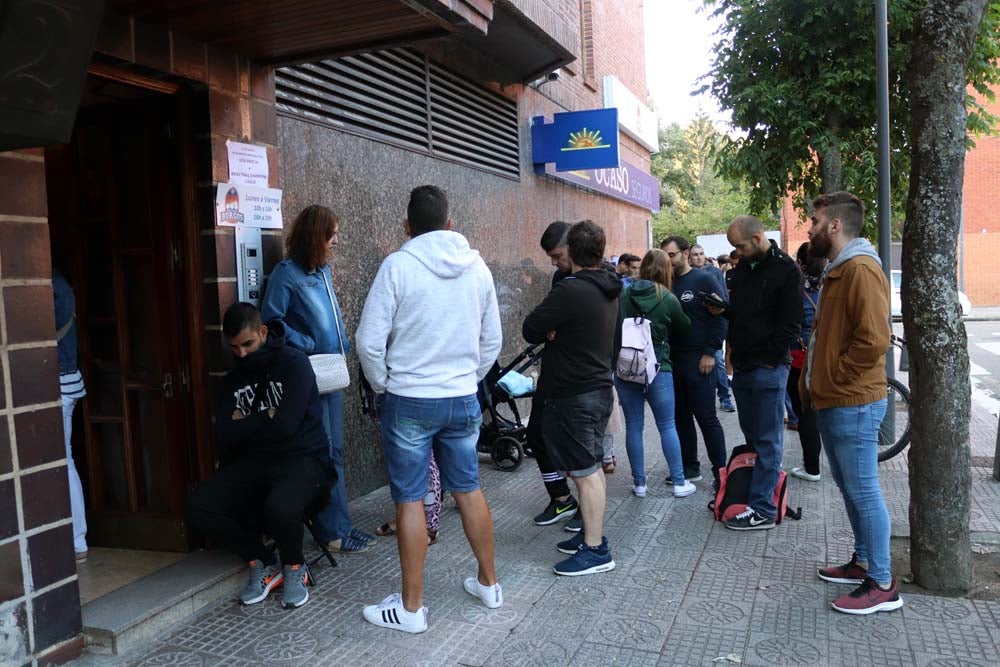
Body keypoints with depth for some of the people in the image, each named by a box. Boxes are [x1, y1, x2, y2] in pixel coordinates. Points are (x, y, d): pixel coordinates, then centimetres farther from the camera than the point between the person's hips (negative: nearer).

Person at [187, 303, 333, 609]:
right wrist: (264, 420, -6)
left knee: (279, 508, -36)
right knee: (198, 506, -16)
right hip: (254, 463, 6)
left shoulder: (293, 363, -6)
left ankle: (294, 566, -2)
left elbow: (286, 425, -18)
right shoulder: (233, 379, 14)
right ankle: (263, 561, 3)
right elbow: (225, 435, 2)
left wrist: (245, 424, -2)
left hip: (302, 459, -6)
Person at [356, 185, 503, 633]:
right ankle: (488, 584, 30)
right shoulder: (477, 267, 2)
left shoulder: (398, 265, -12)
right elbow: (492, 341, 9)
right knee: (468, 490, 17)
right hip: (463, 399, 5)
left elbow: (370, 341, -12)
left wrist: (383, 385, 4)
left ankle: (411, 608, 15)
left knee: (410, 501, 4)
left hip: (408, 401, -4)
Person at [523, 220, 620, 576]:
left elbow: (530, 330, -18)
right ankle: (592, 533, 29)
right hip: (600, 387, 9)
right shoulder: (610, 290, 8)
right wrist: (558, 332, 1)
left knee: (585, 472, -2)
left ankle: (595, 550, 5)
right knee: (593, 467, 17)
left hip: (573, 396, -9)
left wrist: (549, 331, 2)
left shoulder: (570, 290, -21)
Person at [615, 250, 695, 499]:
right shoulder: (668, 298, -8)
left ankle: (639, 483, 15)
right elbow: (685, 328, 6)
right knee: (667, 426, 8)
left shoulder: (624, 295, -2)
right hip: (658, 369, -2)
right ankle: (679, 482, 15)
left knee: (633, 426, 8)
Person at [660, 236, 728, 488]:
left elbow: (720, 318, -9)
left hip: (698, 361, -6)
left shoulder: (704, 281, -5)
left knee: (706, 417, -2)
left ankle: (720, 471, 8)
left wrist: (710, 353, -14)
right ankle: (690, 467, 22)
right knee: (681, 416, 11)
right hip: (672, 360, 6)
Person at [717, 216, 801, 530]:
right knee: (751, 436, 15)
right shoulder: (742, 267, 13)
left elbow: (790, 324, -13)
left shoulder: (785, 269, -9)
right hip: (742, 366, 8)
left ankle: (762, 509, 2)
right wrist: (723, 310, 2)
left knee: (767, 440, -2)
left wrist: (768, 359, -14)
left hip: (768, 368, -8)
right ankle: (752, 491, 25)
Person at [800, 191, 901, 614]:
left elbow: (873, 339, -25)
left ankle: (882, 584, 8)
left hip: (853, 405, -10)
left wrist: (835, 377, -14)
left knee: (863, 491, -2)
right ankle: (862, 562, 30)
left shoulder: (861, 269, -16)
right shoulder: (837, 270, 16)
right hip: (831, 402, 10)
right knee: (849, 488, 17)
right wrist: (813, 382, 15)